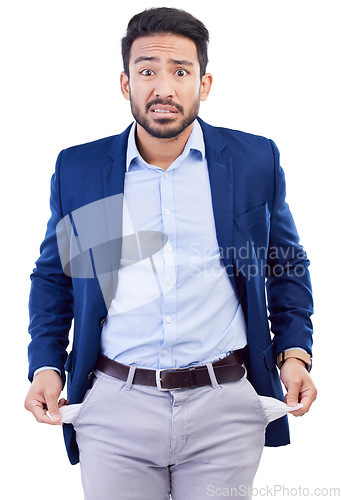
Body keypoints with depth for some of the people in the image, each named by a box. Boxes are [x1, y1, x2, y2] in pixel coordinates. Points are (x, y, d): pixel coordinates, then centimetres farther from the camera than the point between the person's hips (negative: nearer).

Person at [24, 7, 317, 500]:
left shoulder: (256, 160, 1)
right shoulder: (77, 169, 2)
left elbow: (287, 265, 11)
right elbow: (53, 276, 12)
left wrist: (294, 353, 0)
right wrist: (46, 367, 1)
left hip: (225, 407, 0)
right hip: (114, 409, 1)